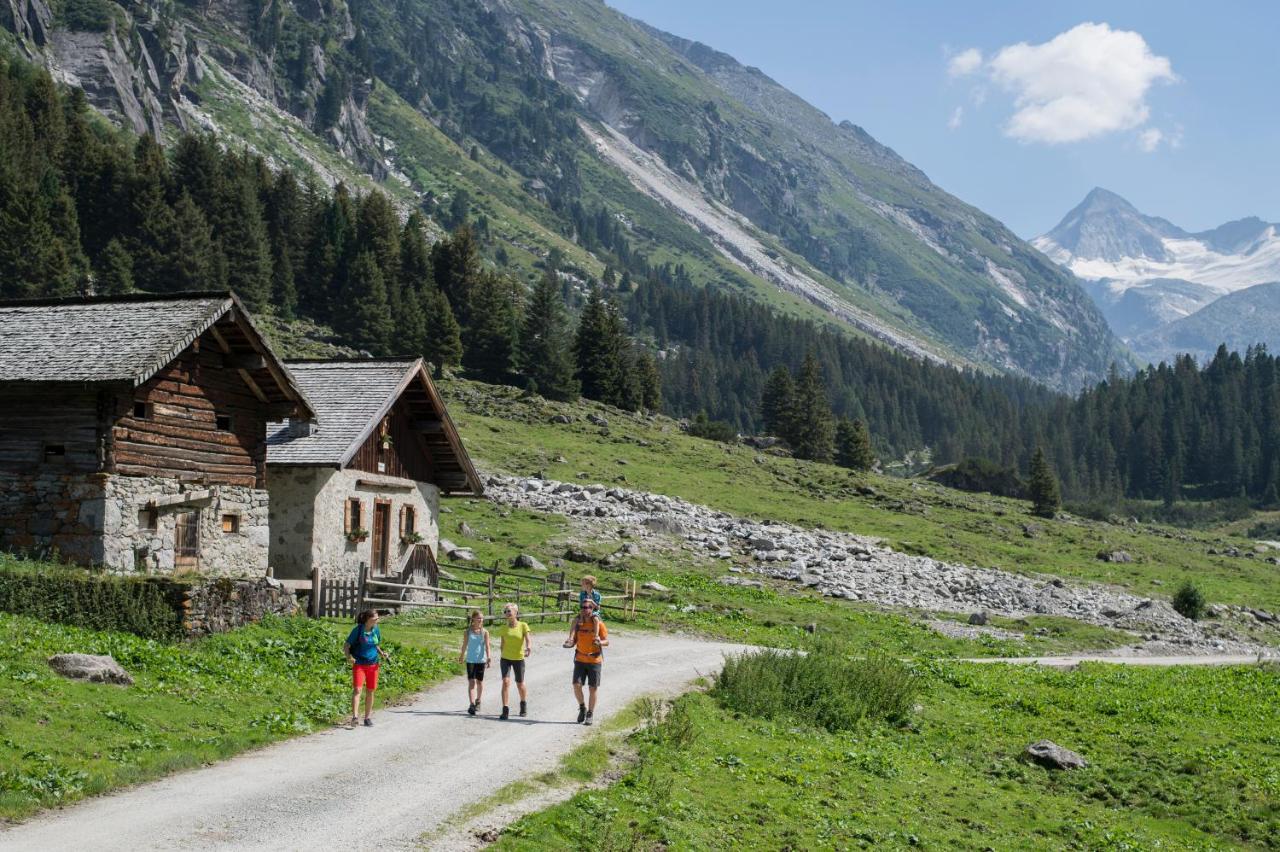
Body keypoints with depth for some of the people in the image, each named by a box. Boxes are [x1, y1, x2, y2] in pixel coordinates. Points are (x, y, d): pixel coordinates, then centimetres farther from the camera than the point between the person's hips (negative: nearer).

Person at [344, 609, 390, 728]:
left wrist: (382, 653, 1)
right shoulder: (358, 630, -9)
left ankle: (367, 718, 18)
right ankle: (355, 717, -23)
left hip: (372, 664, 4)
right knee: (357, 689, -16)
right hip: (359, 664, -4)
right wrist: (348, 657, -20)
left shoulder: (376, 630, 5)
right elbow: (346, 646, -5)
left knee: (370, 691, 8)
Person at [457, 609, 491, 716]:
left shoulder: (485, 632, -2)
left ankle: (478, 701, 33)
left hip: (481, 660, 1)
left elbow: (487, 646, -10)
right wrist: (461, 657, 21)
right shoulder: (467, 632, 0)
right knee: (471, 682, -10)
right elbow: (464, 645, 12)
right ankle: (471, 704, -18)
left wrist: (489, 657, -22)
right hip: (470, 660, -1)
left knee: (479, 682, 12)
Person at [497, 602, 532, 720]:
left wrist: (529, 648, -38)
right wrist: (503, 656, 13)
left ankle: (524, 703, 39)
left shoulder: (523, 626, -6)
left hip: (519, 659, -1)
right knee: (505, 682, -15)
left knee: (520, 685, 10)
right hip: (505, 658, 1)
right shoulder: (504, 628, 2)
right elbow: (502, 645, 10)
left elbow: (528, 640, -18)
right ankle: (505, 710, -16)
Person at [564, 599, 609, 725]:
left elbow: (607, 642, -4)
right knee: (576, 685, -9)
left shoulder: (598, 623, -5)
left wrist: (600, 642, -26)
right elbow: (575, 640, 11)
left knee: (592, 689, 2)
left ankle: (590, 715, 14)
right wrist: (570, 644, -12)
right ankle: (582, 708, 15)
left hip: (594, 660, -2)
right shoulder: (579, 623, 4)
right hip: (580, 659, 2)